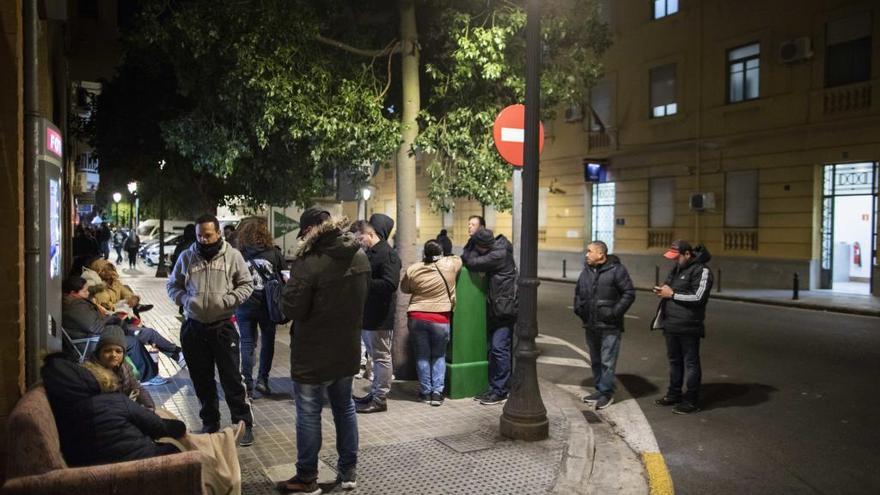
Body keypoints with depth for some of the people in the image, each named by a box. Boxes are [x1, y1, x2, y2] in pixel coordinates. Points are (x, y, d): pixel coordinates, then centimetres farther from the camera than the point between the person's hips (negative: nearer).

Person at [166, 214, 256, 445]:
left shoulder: (232, 255, -3)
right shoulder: (186, 257, 3)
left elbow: (246, 285, 1)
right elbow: (173, 285, 11)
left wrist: (228, 300, -16)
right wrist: (185, 299, -9)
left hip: (223, 326, -3)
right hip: (194, 327, 3)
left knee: (232, 379, 0)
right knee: (202, 380, 14)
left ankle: (244, 424, 11)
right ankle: (210, 423, 29)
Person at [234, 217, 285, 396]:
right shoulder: (274, 254, -7)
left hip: (245, 306, 0)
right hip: (268, 306, 0)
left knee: (247, 343, 10)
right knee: (267, 341, 16)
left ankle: (247, 382, 8)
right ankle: (262, 379, 13)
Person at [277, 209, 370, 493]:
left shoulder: (309, 262, -22)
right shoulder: (360, 257, 3)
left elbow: (291, 309, -19)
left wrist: (288, 287, -1)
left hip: (313, 352, -7)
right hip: (347, 348, 7)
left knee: (309, 414, 6)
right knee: (345, 408, 18)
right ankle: (348, 471, 27)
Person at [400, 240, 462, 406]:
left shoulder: (413, 270, -4)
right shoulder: (449, 265, -6)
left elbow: (404, 288, 12)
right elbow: (461, 259, 16)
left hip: (416, 317, 1)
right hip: (440, 319, -1)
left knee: (422, 356, 11)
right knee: (439, 356, 12)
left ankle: (425, 392, 15)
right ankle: (437, 393, 7)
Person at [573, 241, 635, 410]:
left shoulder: (616, 270, -10)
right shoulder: (586, 271, 11)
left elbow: (629, 293, -11)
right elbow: (578, 292, 24)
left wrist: (615, 312, -15)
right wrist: (578, 308, 9)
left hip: (609, 326, -7)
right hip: (590, 325, 7)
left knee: (607, 361, -3)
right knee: (595, 361, 15)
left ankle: (606, 393, 9)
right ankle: (599, 390, 27)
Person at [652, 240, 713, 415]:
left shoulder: (701, 270, -13)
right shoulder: (676, 268, 14)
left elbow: (698, 297, -21)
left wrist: (672, 294, -17)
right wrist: (663, 291, 2)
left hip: (688, 327, -9)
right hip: (671, 324, 9)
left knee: (690, 363, 1)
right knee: (674, 360, 18)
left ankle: (691, 401, 9)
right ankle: (674, 394, 31)